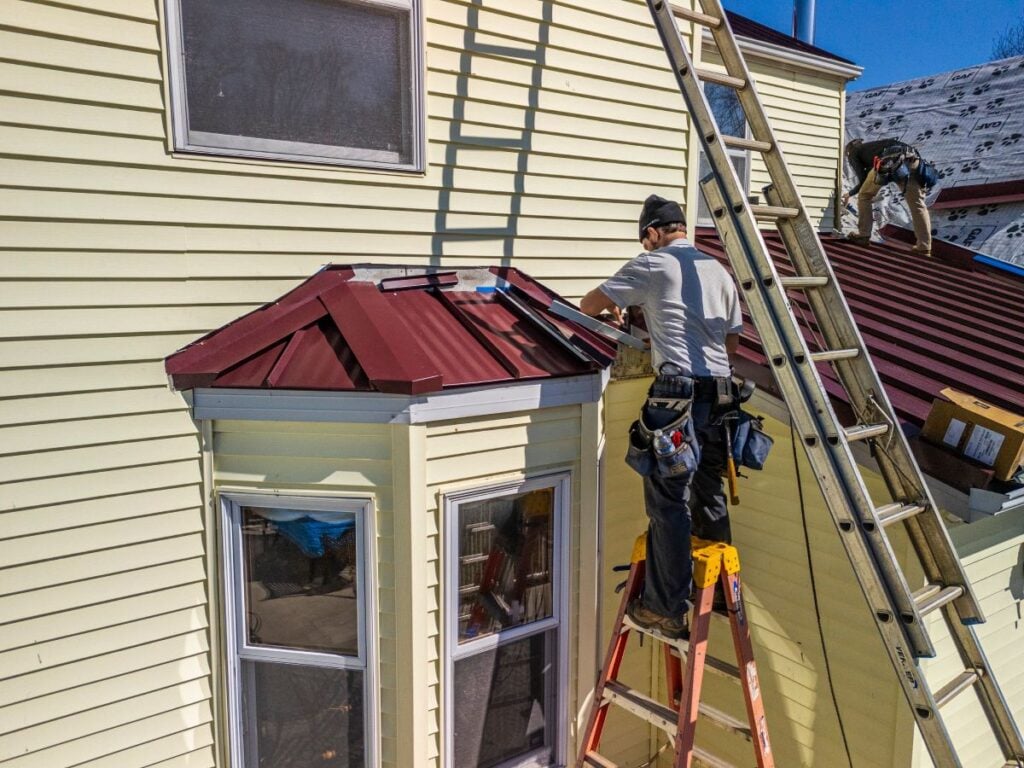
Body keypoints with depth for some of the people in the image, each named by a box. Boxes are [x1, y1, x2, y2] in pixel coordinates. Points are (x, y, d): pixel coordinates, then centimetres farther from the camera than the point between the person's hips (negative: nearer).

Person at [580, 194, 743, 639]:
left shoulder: (652, 264, 0)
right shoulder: (719, 270, 18)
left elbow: (589, 305, 6)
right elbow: (733, 340, 21)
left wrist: (611, 307, 28)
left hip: (678, 392, -7)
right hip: (721, 390, 7)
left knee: (668, 503, -3)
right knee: (710, 495, 18)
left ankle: (667, 610, 3)